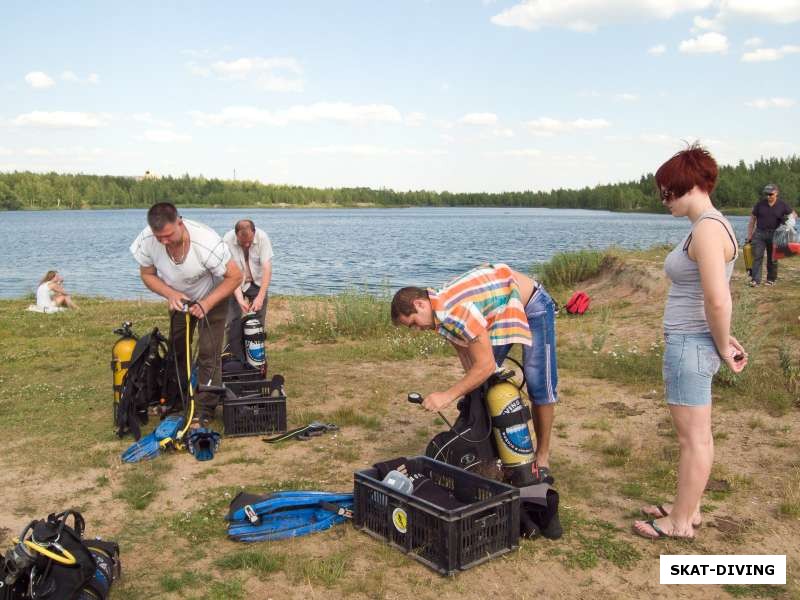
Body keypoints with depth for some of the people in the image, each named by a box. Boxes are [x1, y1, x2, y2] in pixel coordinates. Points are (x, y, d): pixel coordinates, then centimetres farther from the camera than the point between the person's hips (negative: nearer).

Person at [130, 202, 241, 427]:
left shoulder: (206, 242, -40)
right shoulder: (146, 240, -29)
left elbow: (235, 276, -27)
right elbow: (148, 275, -10)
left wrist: (206, 304, -35)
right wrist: (170, 294, -28)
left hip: (212, 298, -4)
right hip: (178, 298, 4)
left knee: (208, 355, -9)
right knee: (176, 349, 12)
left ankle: (203, 412, -2)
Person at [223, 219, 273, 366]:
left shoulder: (262, 237, -24)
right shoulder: (228, 240, -25)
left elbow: (267, 269, -26)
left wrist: (260, 297, -34)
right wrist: (239, 299, -33)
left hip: (258, 283, 1)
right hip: (236, 285, 0)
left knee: (259, 322, -1)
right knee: (233, 322, -8)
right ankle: (235, 359, 1)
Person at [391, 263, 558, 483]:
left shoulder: (457, 310, -38)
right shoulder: (441, 311, -9)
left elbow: (486, 365, -37)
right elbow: (470, 363, -4)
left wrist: (447, 396, -34)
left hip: (533, 306, -8)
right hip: (502, 310, 8)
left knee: (538, 384, -7)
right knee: (482, 383, 3)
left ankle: (542, 456, 8)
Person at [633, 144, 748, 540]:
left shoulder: (707, 229, -19)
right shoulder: (707, 225, 13)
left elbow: (718, 301, -25)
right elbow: (716, 299, 16)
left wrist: (723, 347, -12)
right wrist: (723, 339, 11)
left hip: (691, 344, -10)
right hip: (689, 343, 10)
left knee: (693, 437, 2)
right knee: (693, 434, 19)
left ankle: (680, 523, 16)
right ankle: (687, 508, 32)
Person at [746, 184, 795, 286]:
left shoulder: (782, 205, -1)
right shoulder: (760, 204, -1)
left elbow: (794, 214, 14)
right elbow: (752, 220, 4)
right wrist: (749, 235, 2)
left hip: (774, 235, 0)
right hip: (759, 233, 0)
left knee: (772, 258, 9)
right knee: (757, 257, -8)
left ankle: (771, 279, 20)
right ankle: (755, 279, -10)